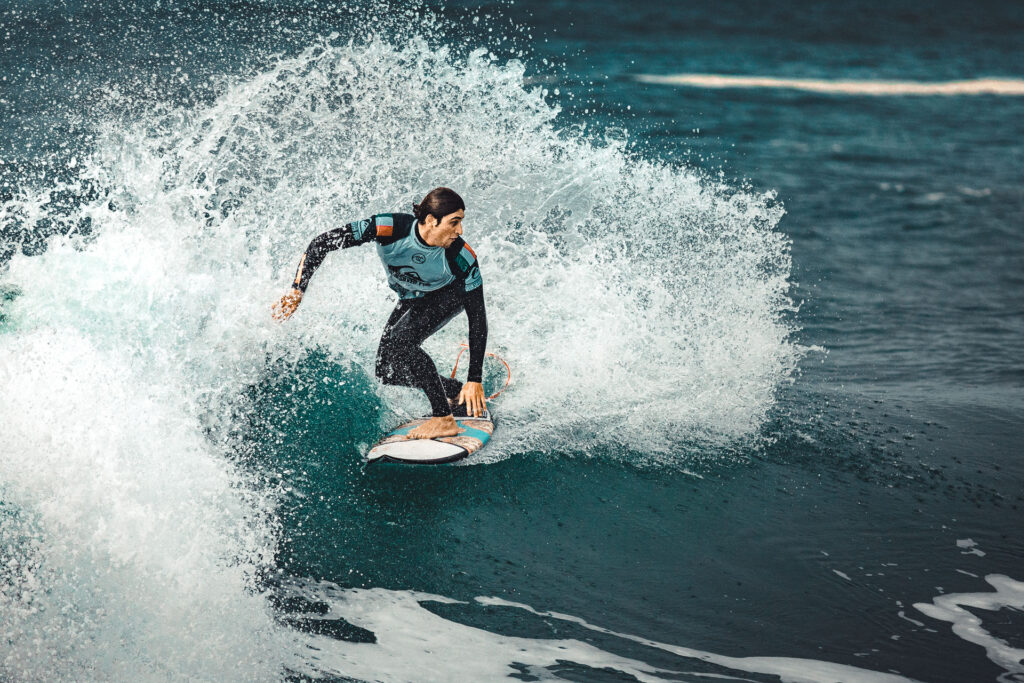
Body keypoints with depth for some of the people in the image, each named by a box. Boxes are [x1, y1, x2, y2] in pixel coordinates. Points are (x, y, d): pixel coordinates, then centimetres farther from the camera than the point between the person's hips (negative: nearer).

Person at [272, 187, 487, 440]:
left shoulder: (462, 258, -37)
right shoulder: (389, 229, -37)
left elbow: (477, 318, -29)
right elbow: (322, 243, -28)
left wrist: (475, 379, -31)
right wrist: (297, 291, -35)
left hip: (449, 295, -4)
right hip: (411, 301, 4)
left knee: (400, 342, -29)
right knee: (387, 372, -1)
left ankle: (444, 419, -22)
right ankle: (457, 393, 18)